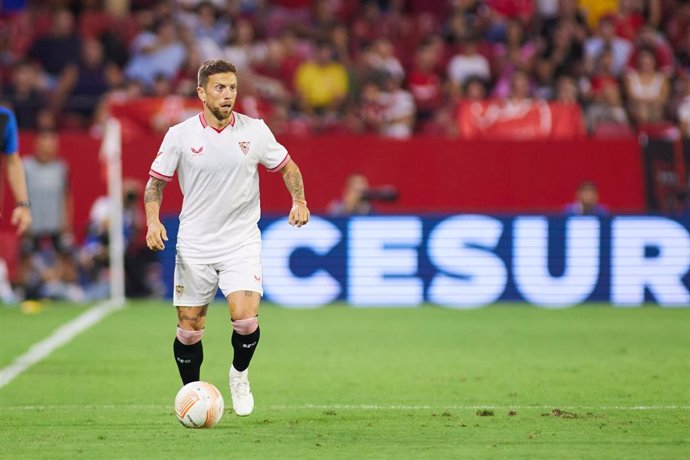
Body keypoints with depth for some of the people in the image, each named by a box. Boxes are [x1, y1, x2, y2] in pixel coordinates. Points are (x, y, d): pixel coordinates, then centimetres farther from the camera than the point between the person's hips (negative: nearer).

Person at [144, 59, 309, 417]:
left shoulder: (255, 131, -3)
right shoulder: (180, 135, -5)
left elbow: (288, 167, 10)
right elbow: (156, 182, 5)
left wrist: (299, 202, -7)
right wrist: (153, 220, -11)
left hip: (241, 242, 0)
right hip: (194, 246, 0)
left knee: (245, 319, -17)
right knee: (189, 327, 2)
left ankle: (240, 374, 13)